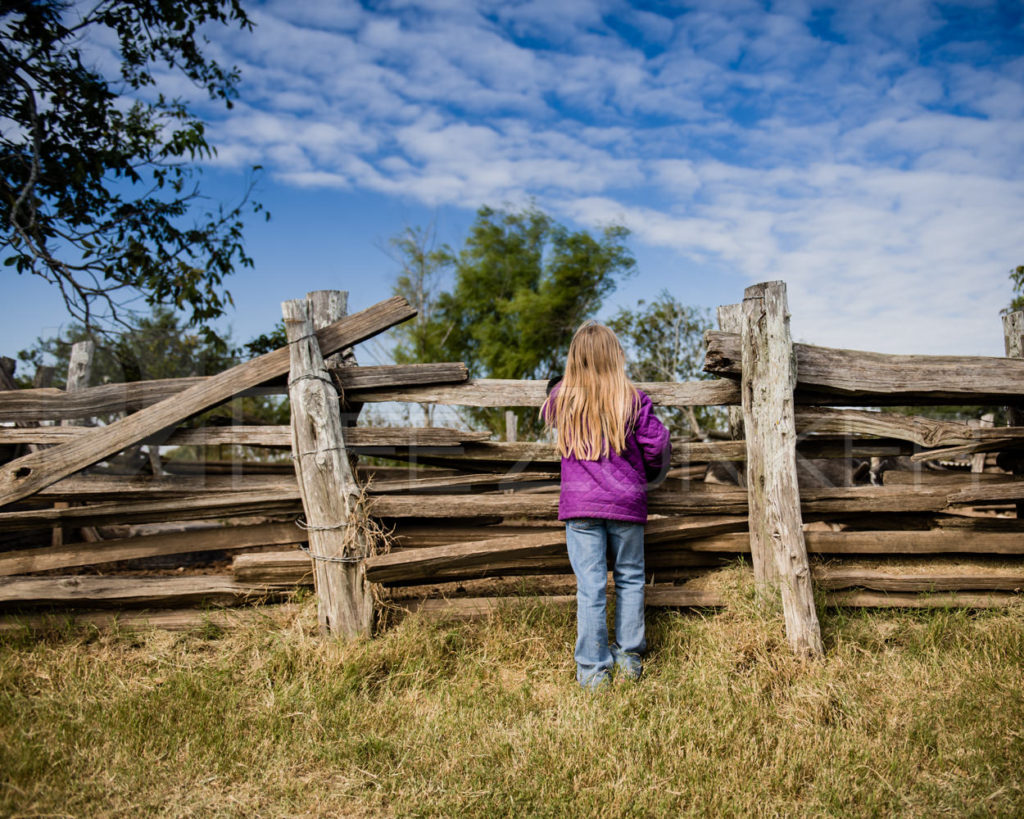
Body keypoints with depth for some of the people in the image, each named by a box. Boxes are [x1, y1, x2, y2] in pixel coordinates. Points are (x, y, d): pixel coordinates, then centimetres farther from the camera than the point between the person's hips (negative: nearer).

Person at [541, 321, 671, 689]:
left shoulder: (561, 399, -1)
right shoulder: (633, 399, -4)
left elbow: (547, 413, 22)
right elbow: (656, 445, -1)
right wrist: (651, 473, 19)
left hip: (579, 505, 0)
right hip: (627, 503, 0)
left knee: (590, 587, 3)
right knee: (630, 579, 15)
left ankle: (592, 671, 8)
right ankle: (629, 658, 22)